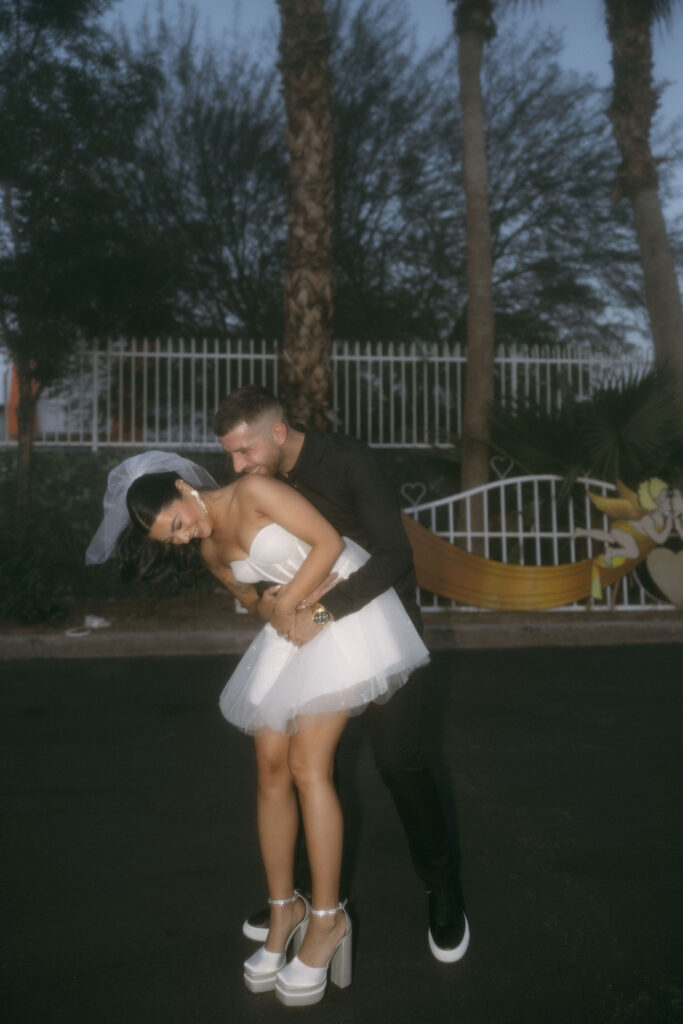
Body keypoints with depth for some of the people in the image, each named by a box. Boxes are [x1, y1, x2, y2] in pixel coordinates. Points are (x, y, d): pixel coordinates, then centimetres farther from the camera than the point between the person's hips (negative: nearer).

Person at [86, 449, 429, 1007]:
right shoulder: (210, 552, 7)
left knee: (307, 765, -13)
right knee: (272, 767, 1)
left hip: (345, 608, -7)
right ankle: (285, 908, 16)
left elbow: (329, 541, -18)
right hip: (293, 629, 7)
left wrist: (285, 601, -12)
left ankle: (327, 917, 0)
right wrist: (277, 607, -6)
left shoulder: (252, 491, -16)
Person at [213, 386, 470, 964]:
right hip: (320, 621, 6)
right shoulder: (263, 482, -4)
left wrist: (324, 612, -36)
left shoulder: (348, 461, -23)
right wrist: (266, 601, -17)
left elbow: (394, 554, -30)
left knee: (398, 759, -4)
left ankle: (444, 894, 16)